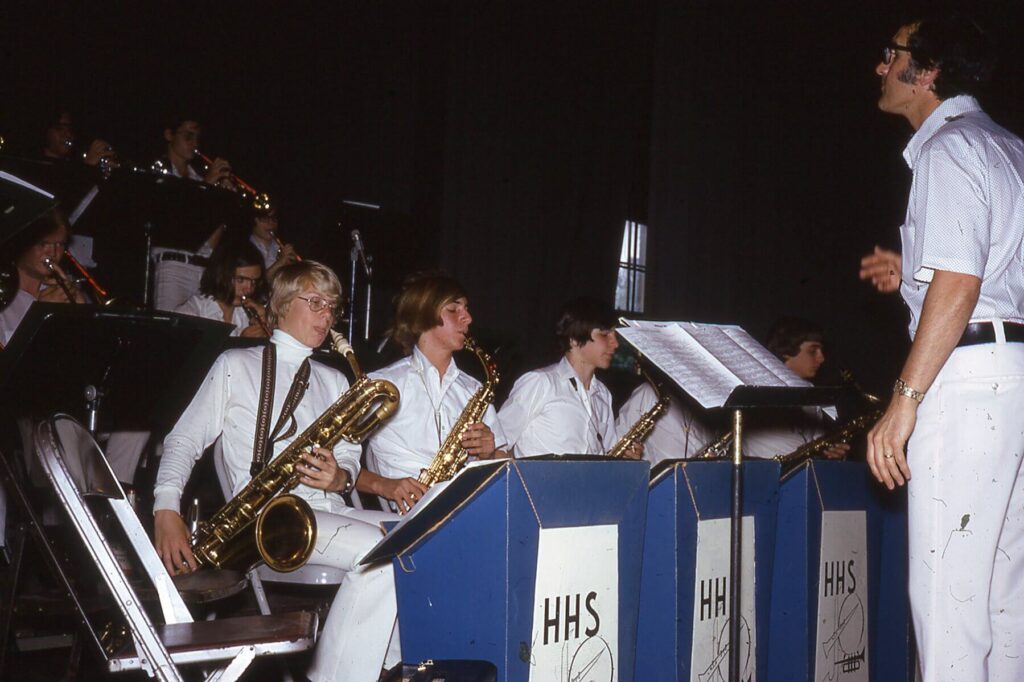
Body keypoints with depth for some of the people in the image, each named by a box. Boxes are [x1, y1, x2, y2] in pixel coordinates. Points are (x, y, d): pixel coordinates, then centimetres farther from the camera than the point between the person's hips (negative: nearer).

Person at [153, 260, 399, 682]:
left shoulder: (334, 382, 23)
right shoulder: (236, 366, 9)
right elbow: (184, 440, 3)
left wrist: (340, 476, -7)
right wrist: (166, 509, -14)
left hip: (329, 507, 6)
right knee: (379, 552, -29)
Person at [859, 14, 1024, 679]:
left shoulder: (948, 145, -8)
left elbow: (959, 283, -19)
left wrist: (903, 401, -20)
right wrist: (914, 276, 22)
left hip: (970, 374, -10)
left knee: (947, 584, -9)